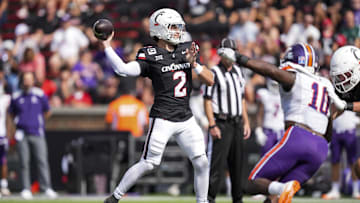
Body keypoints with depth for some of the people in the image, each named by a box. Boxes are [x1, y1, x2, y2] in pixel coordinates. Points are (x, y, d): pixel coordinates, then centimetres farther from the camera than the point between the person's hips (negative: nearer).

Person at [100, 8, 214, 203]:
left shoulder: (186, 50, 9)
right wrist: (106, 46, -25)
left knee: (201, 163, 0)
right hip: (163, 119, -5)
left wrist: (193, 64, -10)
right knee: (148, 163, -5)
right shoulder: (150, 56, -6)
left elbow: (210, 80, 7)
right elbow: (123, 69, -20)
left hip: (186, 119, 5)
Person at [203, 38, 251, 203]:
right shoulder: (214, 73, -8)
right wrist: (212, 125, -18)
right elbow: (207, 100, -11)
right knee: (218, 163, -11)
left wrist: (246, 122, 15)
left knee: (237, 163, 11)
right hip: (221, 124, -7)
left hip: (237, 123, 7)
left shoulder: (237, 72, 14)